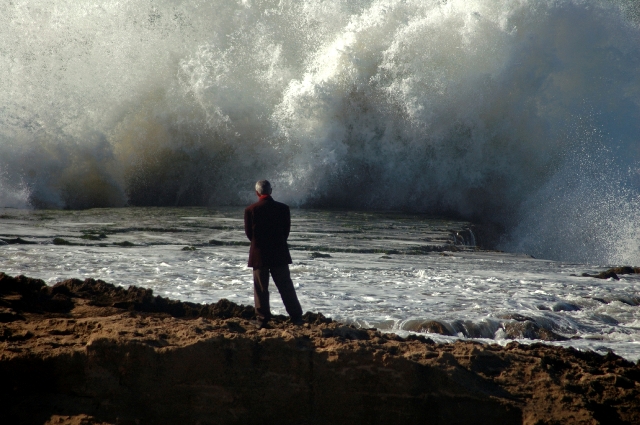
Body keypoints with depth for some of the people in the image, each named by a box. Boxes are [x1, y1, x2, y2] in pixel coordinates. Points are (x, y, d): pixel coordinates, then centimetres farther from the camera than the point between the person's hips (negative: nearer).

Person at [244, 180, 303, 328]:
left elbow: (249, 233, 1)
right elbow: (287, 230, 2)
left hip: (259, 255, -1)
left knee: (261, 289, 4)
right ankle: (296, 317, 6)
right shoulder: (283, 208, -2)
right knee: (286, 287, 7)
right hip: (279, 254, 1)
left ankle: (262, 320, 3)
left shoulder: (250, 210, -7)